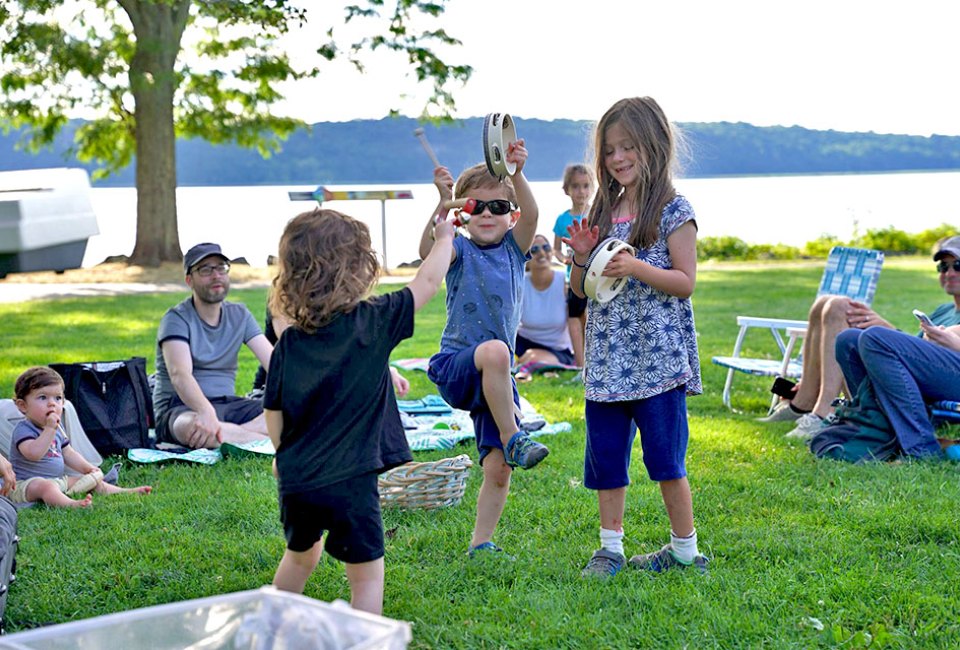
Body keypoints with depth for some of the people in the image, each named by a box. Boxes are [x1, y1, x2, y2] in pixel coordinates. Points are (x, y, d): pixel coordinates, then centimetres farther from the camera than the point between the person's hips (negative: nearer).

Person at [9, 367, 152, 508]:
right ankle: (72, 504, -64)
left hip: (58, 480, 10)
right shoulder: (23, 429, -15)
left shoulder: (56, 428, 13)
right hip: (25, 485, -10)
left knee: (93, 481, 7)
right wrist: (50, 429, -34)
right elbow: (33, 453, -34)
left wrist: (87, 467, 6)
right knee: (45, 486, -39)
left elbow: (68, 453, 21)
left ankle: (127, 492, 5)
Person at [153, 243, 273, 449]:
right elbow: (179, 374, -25)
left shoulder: (239, 315, 11)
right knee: (195, 426, -43)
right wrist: (206, 412, -45)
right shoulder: (177, 318, -7)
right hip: (181, 407, -5)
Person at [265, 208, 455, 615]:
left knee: (300, 555, 29)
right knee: (367, 576, 8)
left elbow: (274, 415, 5)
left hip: (295, 478, 6)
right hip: (349, 481, -5)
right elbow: (427, 282, 0)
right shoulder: (372, 323, -11)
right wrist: (445, 238, 18)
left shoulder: (288, 343, 0)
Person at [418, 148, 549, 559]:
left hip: (496, 379, 4)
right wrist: (443, 202, -39)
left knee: (499, 469, -3)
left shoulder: (514, 248, 7)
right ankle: (512, 438, -25)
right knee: (494, 351, -38)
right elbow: (428, 249, -23)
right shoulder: (460, 251, 1)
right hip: (454, 367, -3)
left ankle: (481, 542, 13)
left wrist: (517, 174, -33)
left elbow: (531, 216, -15)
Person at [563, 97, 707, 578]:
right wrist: (581, 258, -5)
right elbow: (581, 290, 15)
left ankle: (685, 549, 14)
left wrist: (637, 268, -21)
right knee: (605, 457, 9)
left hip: (657, 358, -6)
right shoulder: (602, 213, 12)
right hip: (607, 360, 6)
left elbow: (686, 282, -9)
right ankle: (610, 547, 19)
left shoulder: (672, 211, -5)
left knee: (665, 459, 0)